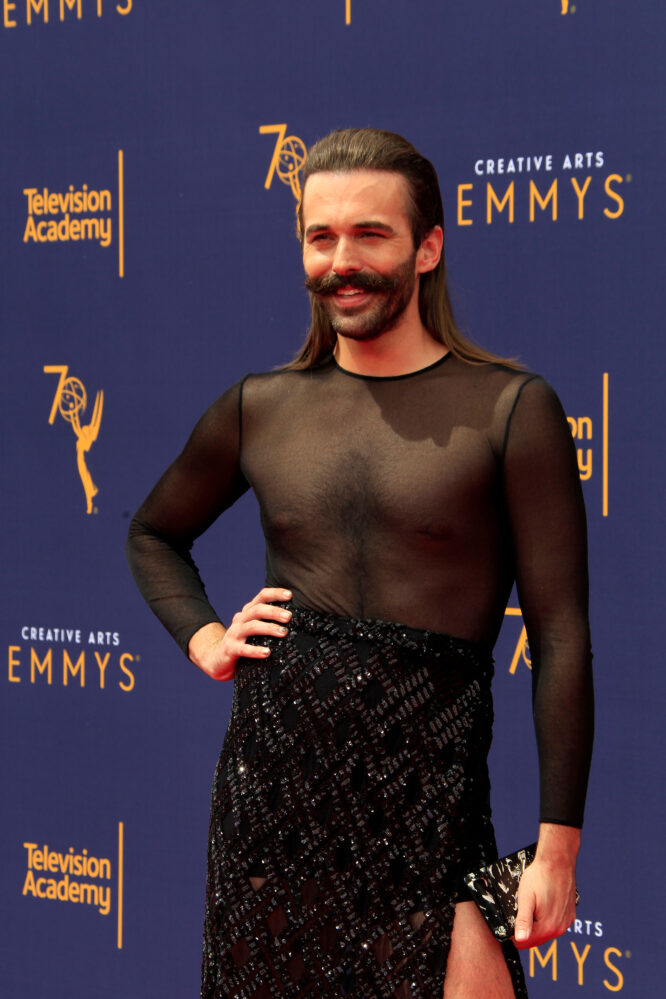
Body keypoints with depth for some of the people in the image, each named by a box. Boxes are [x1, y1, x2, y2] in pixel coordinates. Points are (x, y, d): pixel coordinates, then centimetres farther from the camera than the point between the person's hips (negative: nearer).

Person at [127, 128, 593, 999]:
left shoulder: (510, 409, -3)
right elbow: (153, 534, 27)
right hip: (269, 784, 4)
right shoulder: (259, 410, 8)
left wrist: (557, 846, -9)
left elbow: (561, 640, -5)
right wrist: (203, 639, 9)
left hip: (425, 796, -3)